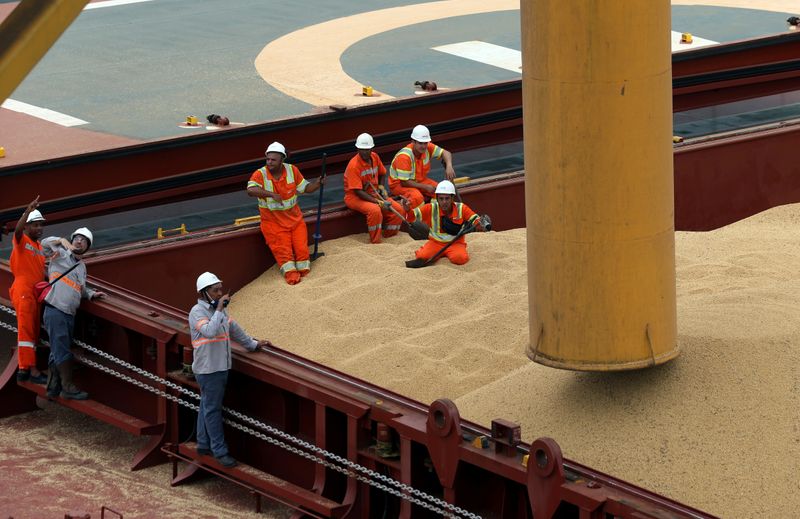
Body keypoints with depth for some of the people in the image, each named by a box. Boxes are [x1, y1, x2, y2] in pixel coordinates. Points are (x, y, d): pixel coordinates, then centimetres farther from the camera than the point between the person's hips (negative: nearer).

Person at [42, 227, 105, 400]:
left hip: (70, 314, 8)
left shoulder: (82, 267, 23)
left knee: (58, 352, 12)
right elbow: (45, 244, -12)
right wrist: (61, 241, -28)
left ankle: (53, 387, 17)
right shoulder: (61, 255, 1)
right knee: (62, 351, -8)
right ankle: (68, 387, -5)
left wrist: (92, 294, 13)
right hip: (55, 310, -8)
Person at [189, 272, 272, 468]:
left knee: (207, 407, 17)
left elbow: (234, 328, 23)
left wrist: (253, 344, 25)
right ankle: (220, 452, -1)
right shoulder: (197, 312, -16)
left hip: (221, 367, 8)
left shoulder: (220, 310, 10)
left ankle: (204, 445, 25)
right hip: (208, 369, -8)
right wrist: (219, 309, -29)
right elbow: (209, 331, -32)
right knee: (213, 410, -3)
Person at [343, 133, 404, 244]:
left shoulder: (375, 157, 0)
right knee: (375, 210, -36)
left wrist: (381, 187, 2)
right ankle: (375, 243, -22)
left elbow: (381, 173, 23)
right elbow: (358, 191, -25)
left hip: (374, 195, 7)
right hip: (354, 197, -7)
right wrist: (378, 202, -29)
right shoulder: (354, 165, -23)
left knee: (398, 209, -10)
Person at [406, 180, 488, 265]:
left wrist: (480, 226, -33)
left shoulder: (461, 208, -9)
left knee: (460, 258, -32)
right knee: (422, 256, -27)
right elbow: (411, 217, -13)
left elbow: (476, 221, -9)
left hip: (456, 243, -1)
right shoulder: (431, 208, -10)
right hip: (435, 242, 1)